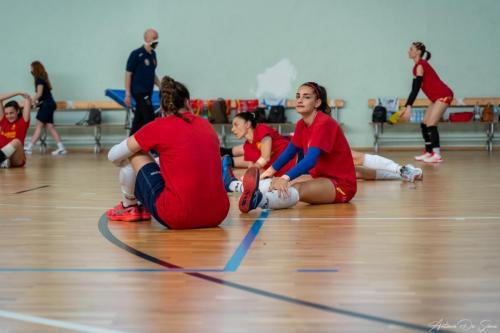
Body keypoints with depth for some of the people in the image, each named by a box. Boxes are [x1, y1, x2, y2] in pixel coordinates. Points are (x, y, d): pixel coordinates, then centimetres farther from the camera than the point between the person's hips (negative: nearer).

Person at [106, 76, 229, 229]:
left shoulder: (159, 126, -1)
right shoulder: (206, 125, 13)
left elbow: (114, 155, 9)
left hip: (178, 218, -5)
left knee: (134, 154, 12)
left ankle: (129, 207, 30)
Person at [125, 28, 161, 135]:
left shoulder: (153, 54, 11)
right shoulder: (136, 54, -12)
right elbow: (128, 74, -11)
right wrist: (128, 94, -13)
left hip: (148, 92, 7)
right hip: (139, 92, -7)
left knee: (139, 119, 11)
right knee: (150, 119, -9)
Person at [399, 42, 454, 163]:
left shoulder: (420, 65, -16)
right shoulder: (419, 66, 12)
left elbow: (416, 88, -24)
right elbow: (414, 88, 14)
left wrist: (409, 107, -30)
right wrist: (406, 107, 12)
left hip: (443, 95, -10)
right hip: (438, 97, 10)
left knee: (431, 124, -16)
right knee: (424, 124, 9)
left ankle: (437, 155, -17)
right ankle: (428, 152, 12)